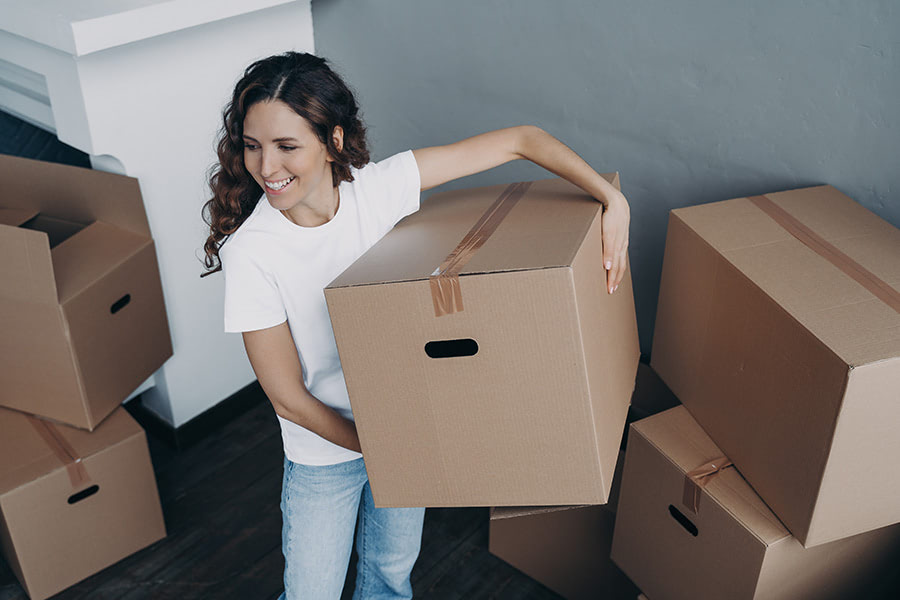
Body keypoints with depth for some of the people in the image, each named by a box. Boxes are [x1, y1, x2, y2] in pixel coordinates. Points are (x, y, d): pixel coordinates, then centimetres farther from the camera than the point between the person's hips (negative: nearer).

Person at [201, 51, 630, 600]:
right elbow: (288, 397, -18)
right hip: (325, 448, -2)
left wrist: (613, 200, -26)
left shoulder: (381, 186, -20)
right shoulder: (249, 252, -25)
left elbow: (518, 141, -16)